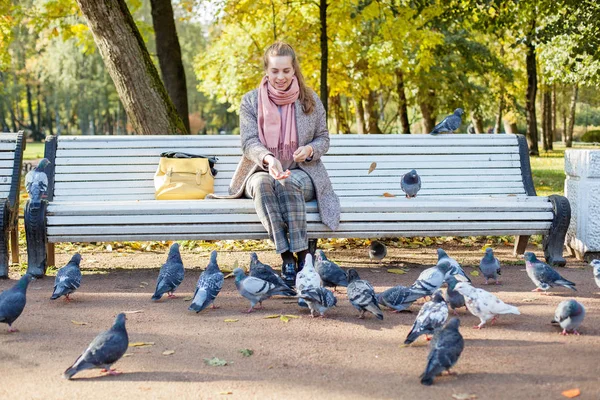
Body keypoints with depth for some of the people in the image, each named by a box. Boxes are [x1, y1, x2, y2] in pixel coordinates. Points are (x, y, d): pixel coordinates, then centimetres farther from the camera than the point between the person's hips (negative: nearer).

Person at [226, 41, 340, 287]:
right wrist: (268, 158, -30)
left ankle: (302, 256, -36)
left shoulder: (310, 100, 5)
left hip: (302, 173, 0)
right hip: (261, 171, 0)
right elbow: (249, 142, -8)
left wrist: (310, 149, -15)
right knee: (263, 183, -37)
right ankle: (286, 257, -39)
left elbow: (323, 139, 10)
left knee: (286, 184, -37)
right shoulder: (250, 101, 2)